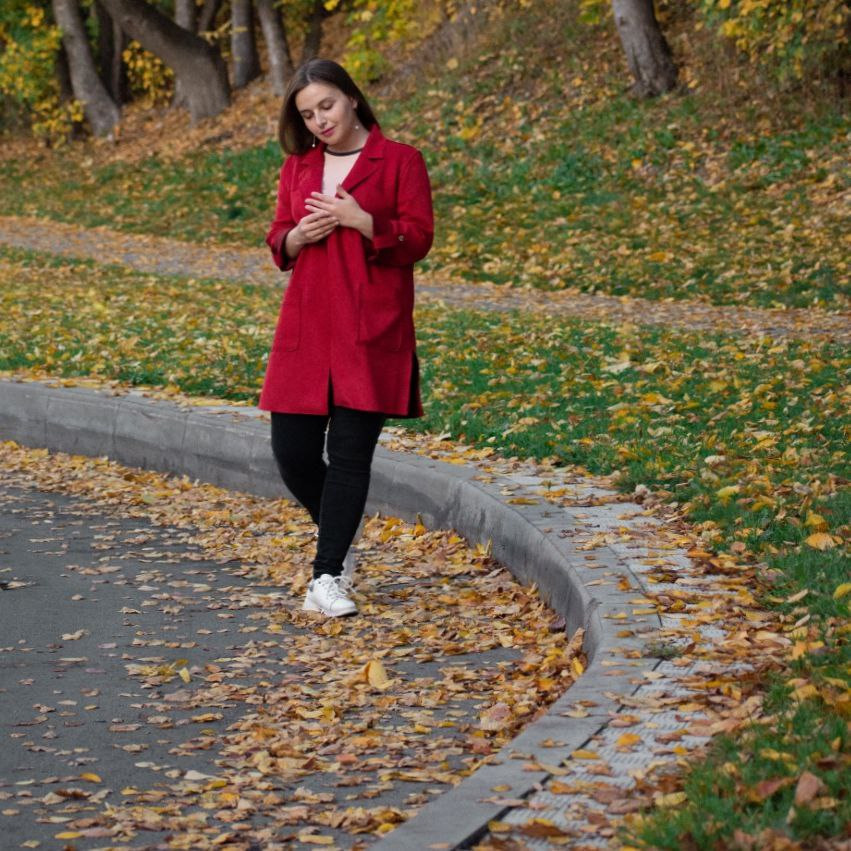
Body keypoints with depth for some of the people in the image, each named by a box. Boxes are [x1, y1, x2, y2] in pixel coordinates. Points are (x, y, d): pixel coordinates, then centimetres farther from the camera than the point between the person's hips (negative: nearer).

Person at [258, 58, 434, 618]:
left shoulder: (400, 161, 1)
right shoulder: (297, 167, 15)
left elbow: (418, 238, -5)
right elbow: (278, 242, 17)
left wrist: (360, 220, -18)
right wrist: (298, 236, -5)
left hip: (371, 330, -4)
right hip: (306, 328, 5)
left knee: (350, 452, -7)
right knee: (292, 451, 0)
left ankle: (328, 579, -2)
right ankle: (342, 539, 27)